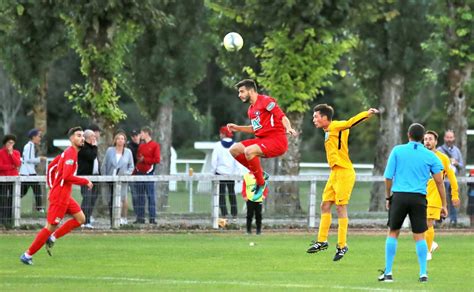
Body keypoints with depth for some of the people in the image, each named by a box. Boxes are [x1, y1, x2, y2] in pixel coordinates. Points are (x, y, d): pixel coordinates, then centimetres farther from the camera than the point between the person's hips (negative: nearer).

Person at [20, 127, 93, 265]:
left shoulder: (67, 152, 14)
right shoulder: (71, 153, -15)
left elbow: (51, 167, 22)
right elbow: (67, 176, -25)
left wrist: (52, 187, 19)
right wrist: (85, 181, -15)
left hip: (65, 196, 10)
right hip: (60, 196, -10)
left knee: (80, 218, 8)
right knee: (51, 226, -6)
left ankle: (52, 238, 9)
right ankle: (28, 255, 1)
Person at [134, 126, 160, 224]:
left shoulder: (155, 145, -2)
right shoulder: (141, 146, 15)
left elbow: (157, 160, -9)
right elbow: (138, 159, 17)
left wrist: (144, 159, -8)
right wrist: (135, 171, 6)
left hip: (149, 173, -6)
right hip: (139, 173, 6)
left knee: (151, 196, -6)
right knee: (140, 197, 6)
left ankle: (152, 218, -5)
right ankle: (140, 217, 10)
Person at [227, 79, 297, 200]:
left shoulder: (265, 101, -9)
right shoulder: (251, 109, 17)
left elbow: (282, 117, -17)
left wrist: (289, 128, -36)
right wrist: (238, 128, 20)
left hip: (276, 140, -9)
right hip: (262, 139, 9)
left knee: (249, 151, -32)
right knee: (234, 150, 0)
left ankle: (261, 184, -15)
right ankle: (260, 174, 5)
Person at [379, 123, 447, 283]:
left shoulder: (397, 151, 3)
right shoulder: (430, 156, 5)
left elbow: (388, 176, 2)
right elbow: (439, 181, 3)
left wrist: (388, 197, 13)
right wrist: (443, 205, 8)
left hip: (399, 195, 0)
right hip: (418, 198, 0)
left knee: (393, 233, 10)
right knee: (419, 236, 6)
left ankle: (388, 272, 7)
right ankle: (423, 273, 1)